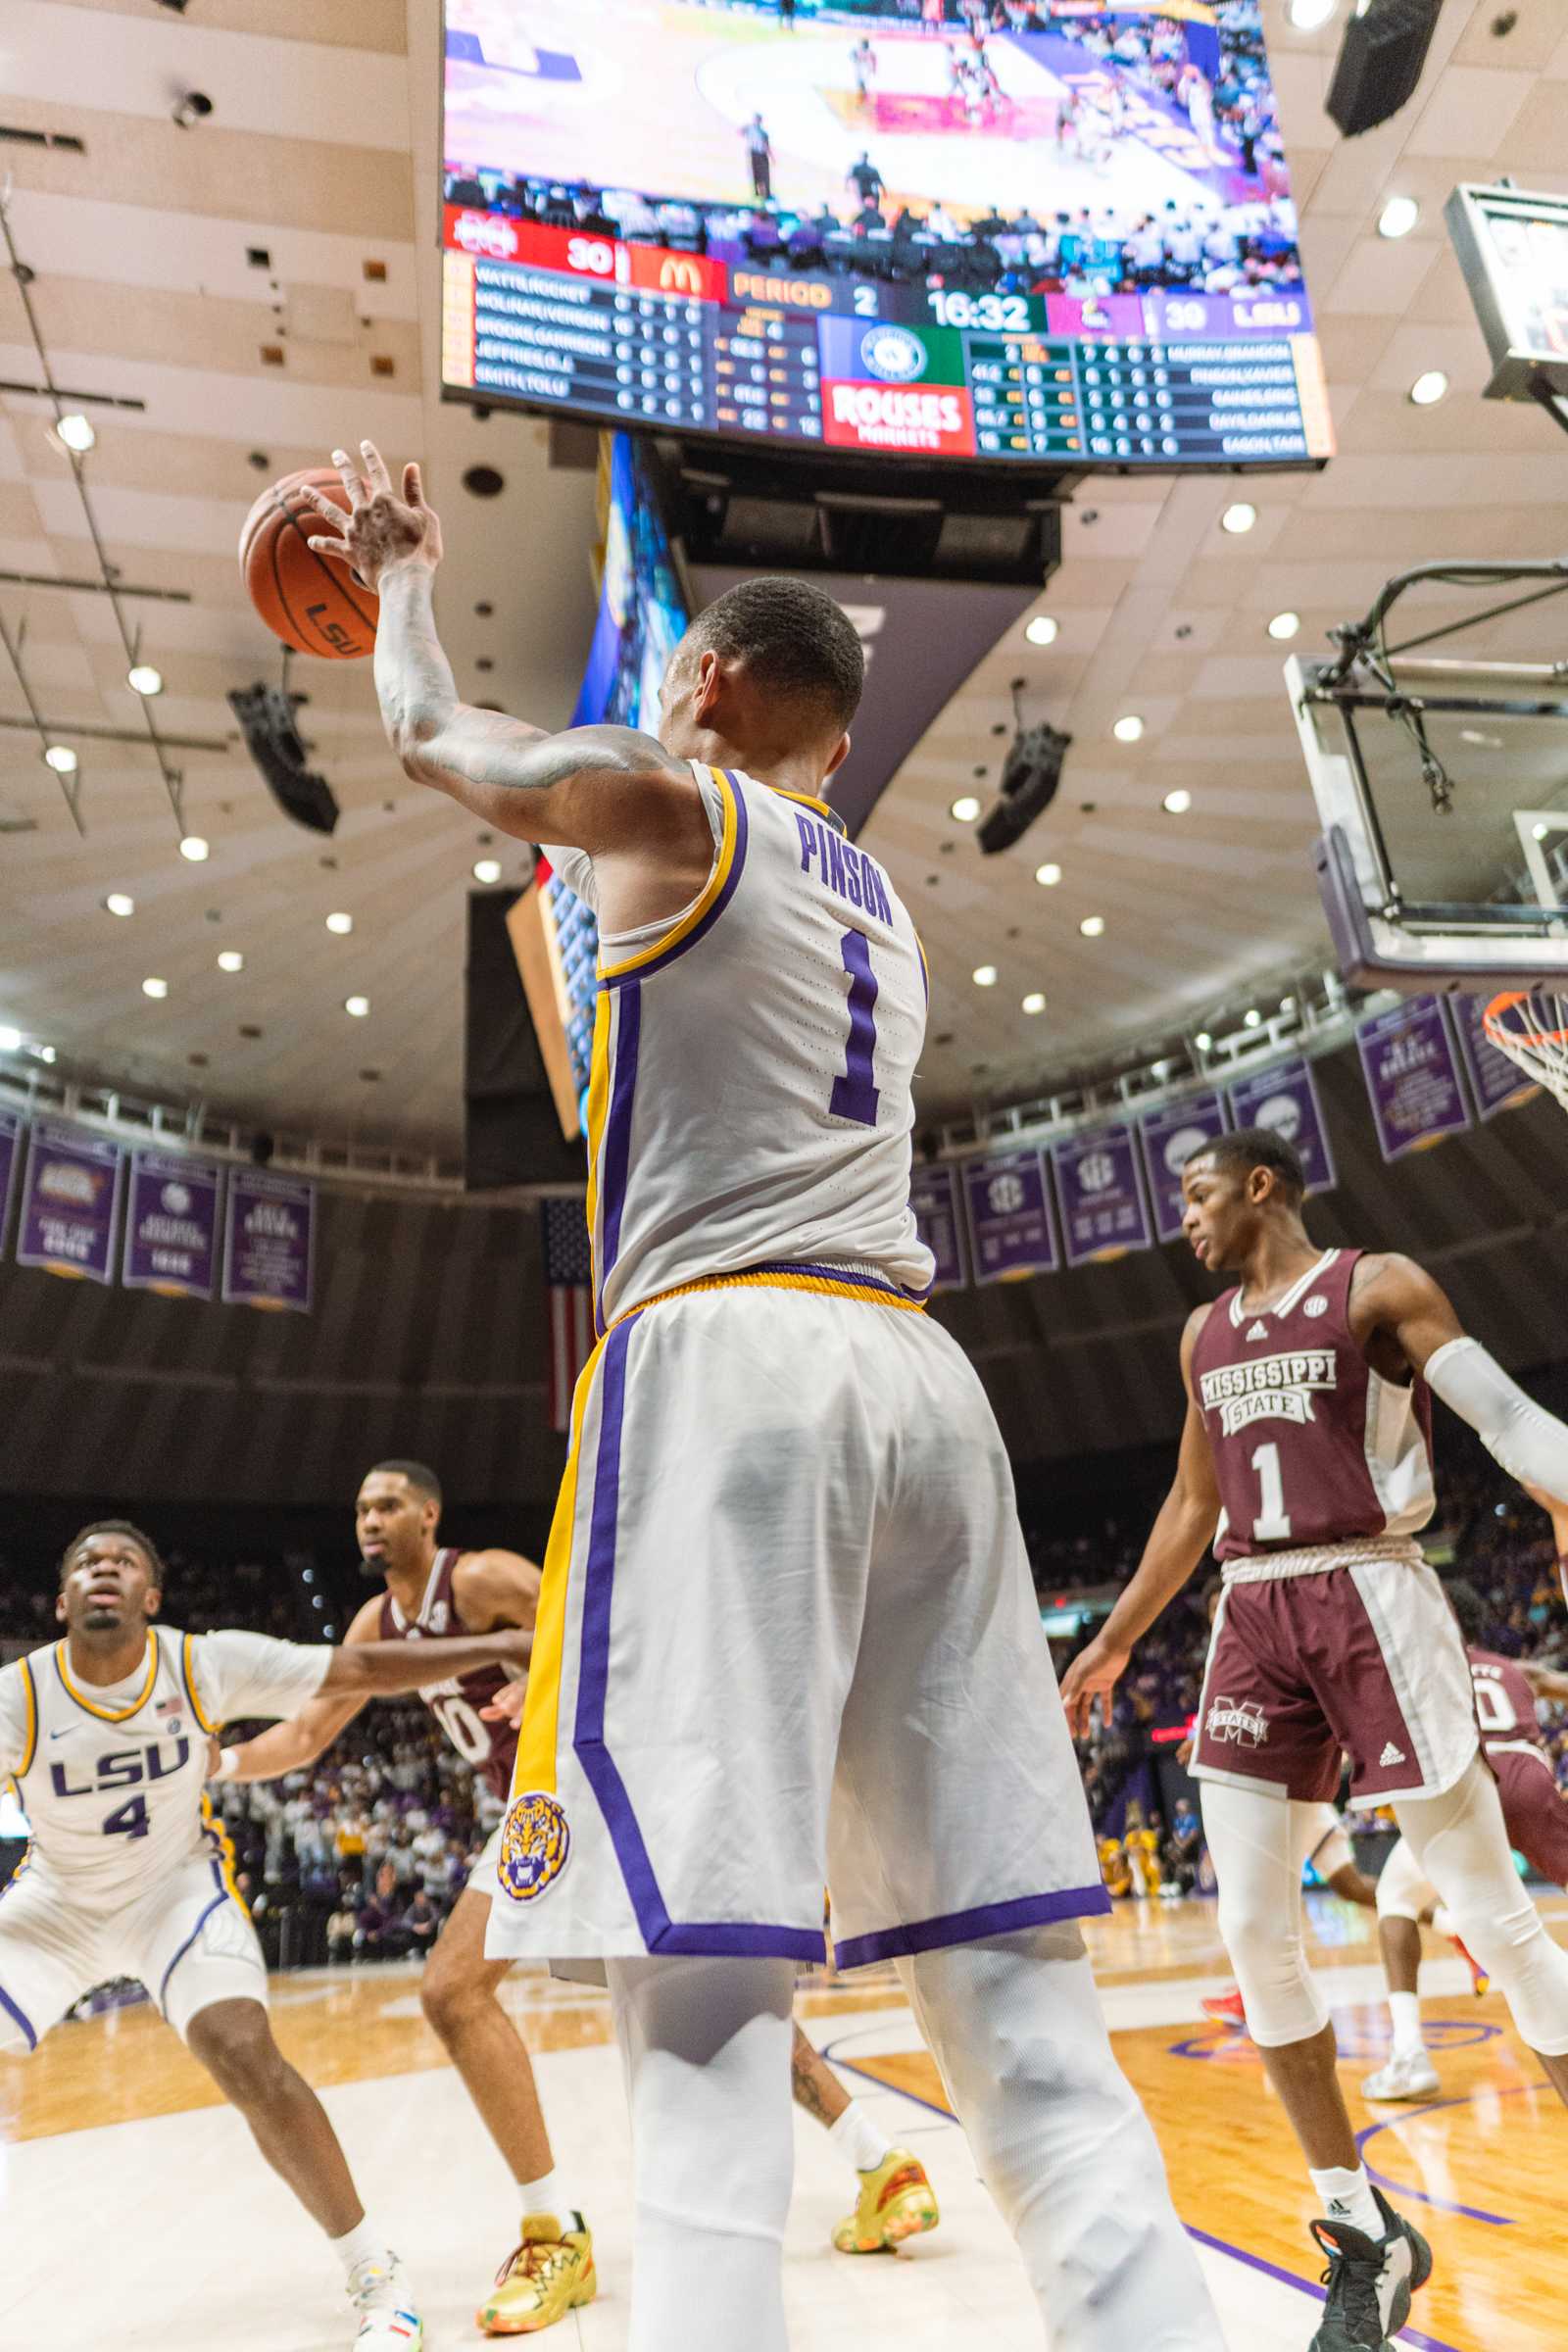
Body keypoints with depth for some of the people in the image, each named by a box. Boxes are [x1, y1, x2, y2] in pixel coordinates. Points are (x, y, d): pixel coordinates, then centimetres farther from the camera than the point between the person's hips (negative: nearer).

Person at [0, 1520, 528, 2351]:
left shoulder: (206, 1666, -22)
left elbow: (360, 1668, -20)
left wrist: (491, 1648, -27)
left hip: (176, 1886, -2)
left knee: (245, 2058, -23)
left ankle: (375, 2275, -6)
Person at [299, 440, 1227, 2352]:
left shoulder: (663, 797, 9)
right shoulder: (880, 897, 27)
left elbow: (432, 733, 26)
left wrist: (402, 576, 47)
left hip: (730, 1353, -7)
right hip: (917, 1369, 7)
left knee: (700, 1974, -10)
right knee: (1012, 1977, 7)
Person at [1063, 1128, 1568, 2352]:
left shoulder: (1379, 1286, -1)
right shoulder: (1205, 1335, 16)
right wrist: (1114, 1642, 22)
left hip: (1370, 1597, -5)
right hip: (1255, 1616, 6)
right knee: (1254, 1934, 1)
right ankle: (1365, 2231, 18)